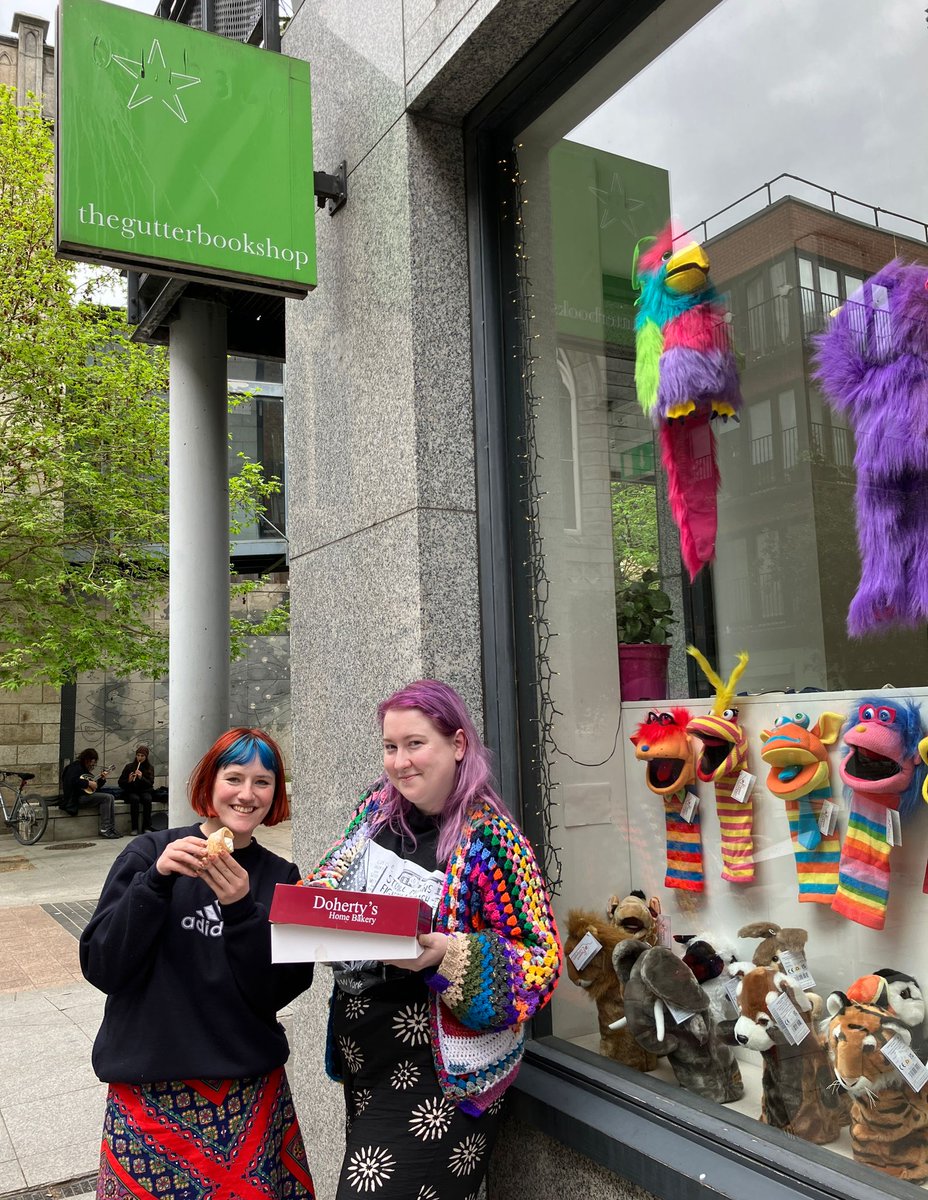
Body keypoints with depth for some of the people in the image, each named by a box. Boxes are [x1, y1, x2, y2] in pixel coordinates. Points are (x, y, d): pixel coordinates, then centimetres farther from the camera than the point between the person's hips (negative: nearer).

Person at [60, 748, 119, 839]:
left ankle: (111, 829, -11)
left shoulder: (85, 768, 23)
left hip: (87, 795, 9)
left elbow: (95, 787, 22)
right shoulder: (76, 766, -5)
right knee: (107, 797, -21)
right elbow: (73, 780, -27)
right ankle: (104, 830, -20)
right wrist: (88, 783, -21)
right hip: (77, 798, -9)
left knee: (111, 797, -6)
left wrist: (102, 779, 7)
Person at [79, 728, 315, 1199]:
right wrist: (156, 880, -22)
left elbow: (274, 995, -7)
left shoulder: (281, 877, 0)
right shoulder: (150, 852, -4)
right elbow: (101, 968, -10)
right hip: (148, 1087, -1)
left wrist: (241, 909, -22)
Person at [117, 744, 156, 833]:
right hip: (131, 791, -1)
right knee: (135, 799, -34)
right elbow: (120, 783, 2)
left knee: (147, 799, -32)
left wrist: (142, 778, -21)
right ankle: (134, 828, -30)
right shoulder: (129, 766, 3)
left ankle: (146, 827, -28)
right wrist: (128, 780, -19)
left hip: (144, 791, 1)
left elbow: (150, 783, -4)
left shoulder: (150, 768, 6)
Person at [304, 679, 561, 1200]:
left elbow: (542, 959, -18)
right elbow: (334, 878, 13)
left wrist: (447, 956, -31)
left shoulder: (490, 839, -18)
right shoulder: (378, 805, 0)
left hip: (432, 1073, -6)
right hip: (360, 1055, 6)